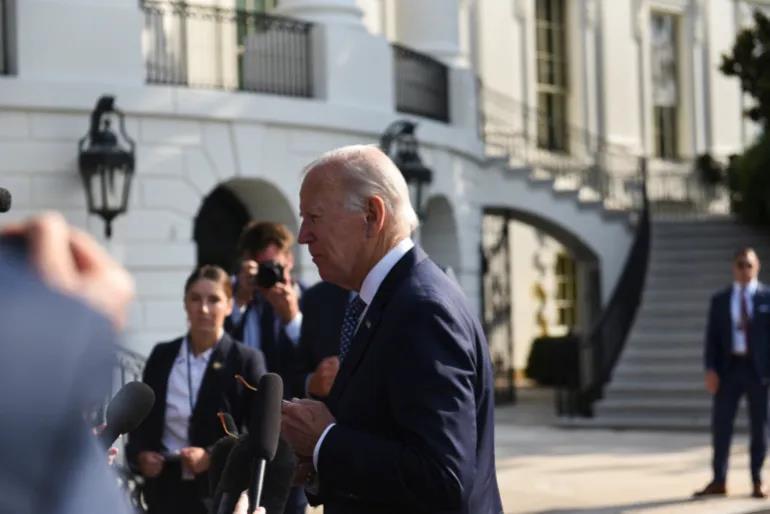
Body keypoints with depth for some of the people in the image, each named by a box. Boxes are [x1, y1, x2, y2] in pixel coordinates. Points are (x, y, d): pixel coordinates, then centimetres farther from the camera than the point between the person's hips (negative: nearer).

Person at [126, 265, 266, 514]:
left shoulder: (246, 360, -2)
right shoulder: (162, 355, 10)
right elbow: (141, 418, 15)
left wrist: (213, 457, -17)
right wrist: (139, 454, -4)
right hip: (166, 492, 4)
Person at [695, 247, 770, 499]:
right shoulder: (720, 300, 9)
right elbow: (712, 338, 6)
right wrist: (711, 369, -6)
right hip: (729, 366, 2)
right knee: (721, 425, 0)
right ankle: (718, 481, 8)